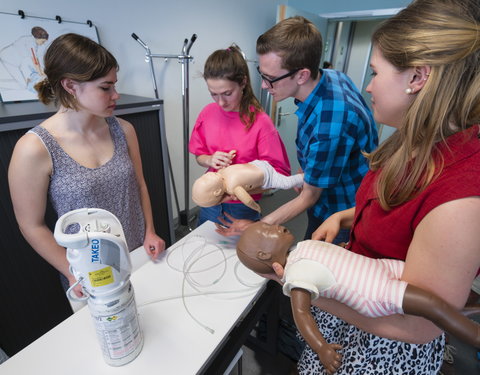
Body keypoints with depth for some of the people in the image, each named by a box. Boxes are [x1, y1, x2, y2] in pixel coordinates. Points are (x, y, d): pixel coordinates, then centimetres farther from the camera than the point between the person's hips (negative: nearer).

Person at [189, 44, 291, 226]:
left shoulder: (260, 122, -19)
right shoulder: (208, 113, -6)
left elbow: (278, 174, -15)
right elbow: (199, 155, 6)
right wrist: (210, 160, -16)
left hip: (242, 208, -3)